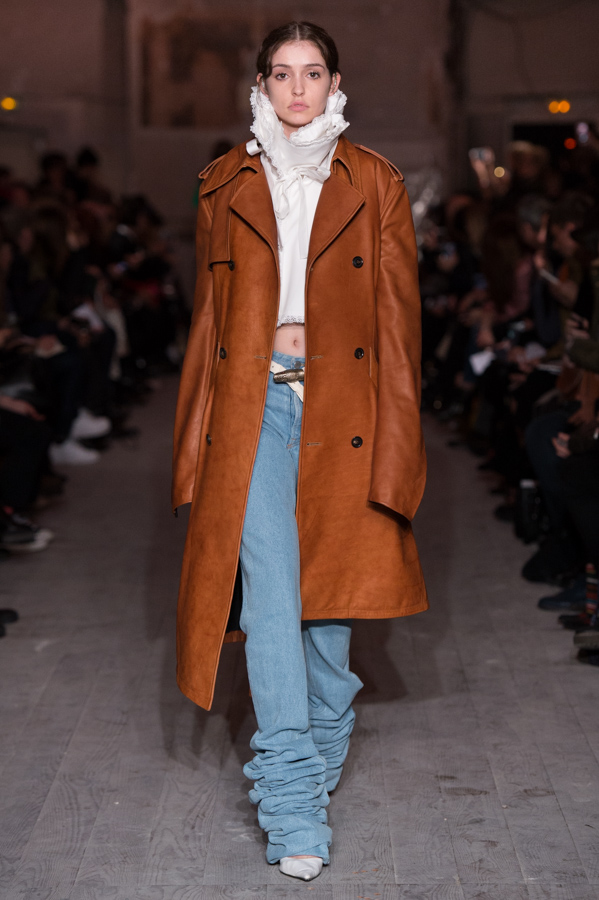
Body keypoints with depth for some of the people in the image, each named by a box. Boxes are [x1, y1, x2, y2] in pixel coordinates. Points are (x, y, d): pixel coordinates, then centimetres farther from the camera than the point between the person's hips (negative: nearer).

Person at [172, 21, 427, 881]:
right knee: (269, 589, -11)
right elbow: (208, 314, 14)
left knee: (329, 586, 6)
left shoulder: (374, 183, 6)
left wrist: (395, 444, -4)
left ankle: (320, 748, 28)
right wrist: (197, 437, 10)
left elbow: (399, 317, 3)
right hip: (252, 405, 0)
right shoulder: (225, 185, 11)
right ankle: (294, 796, -9)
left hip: (341, 407, 0)